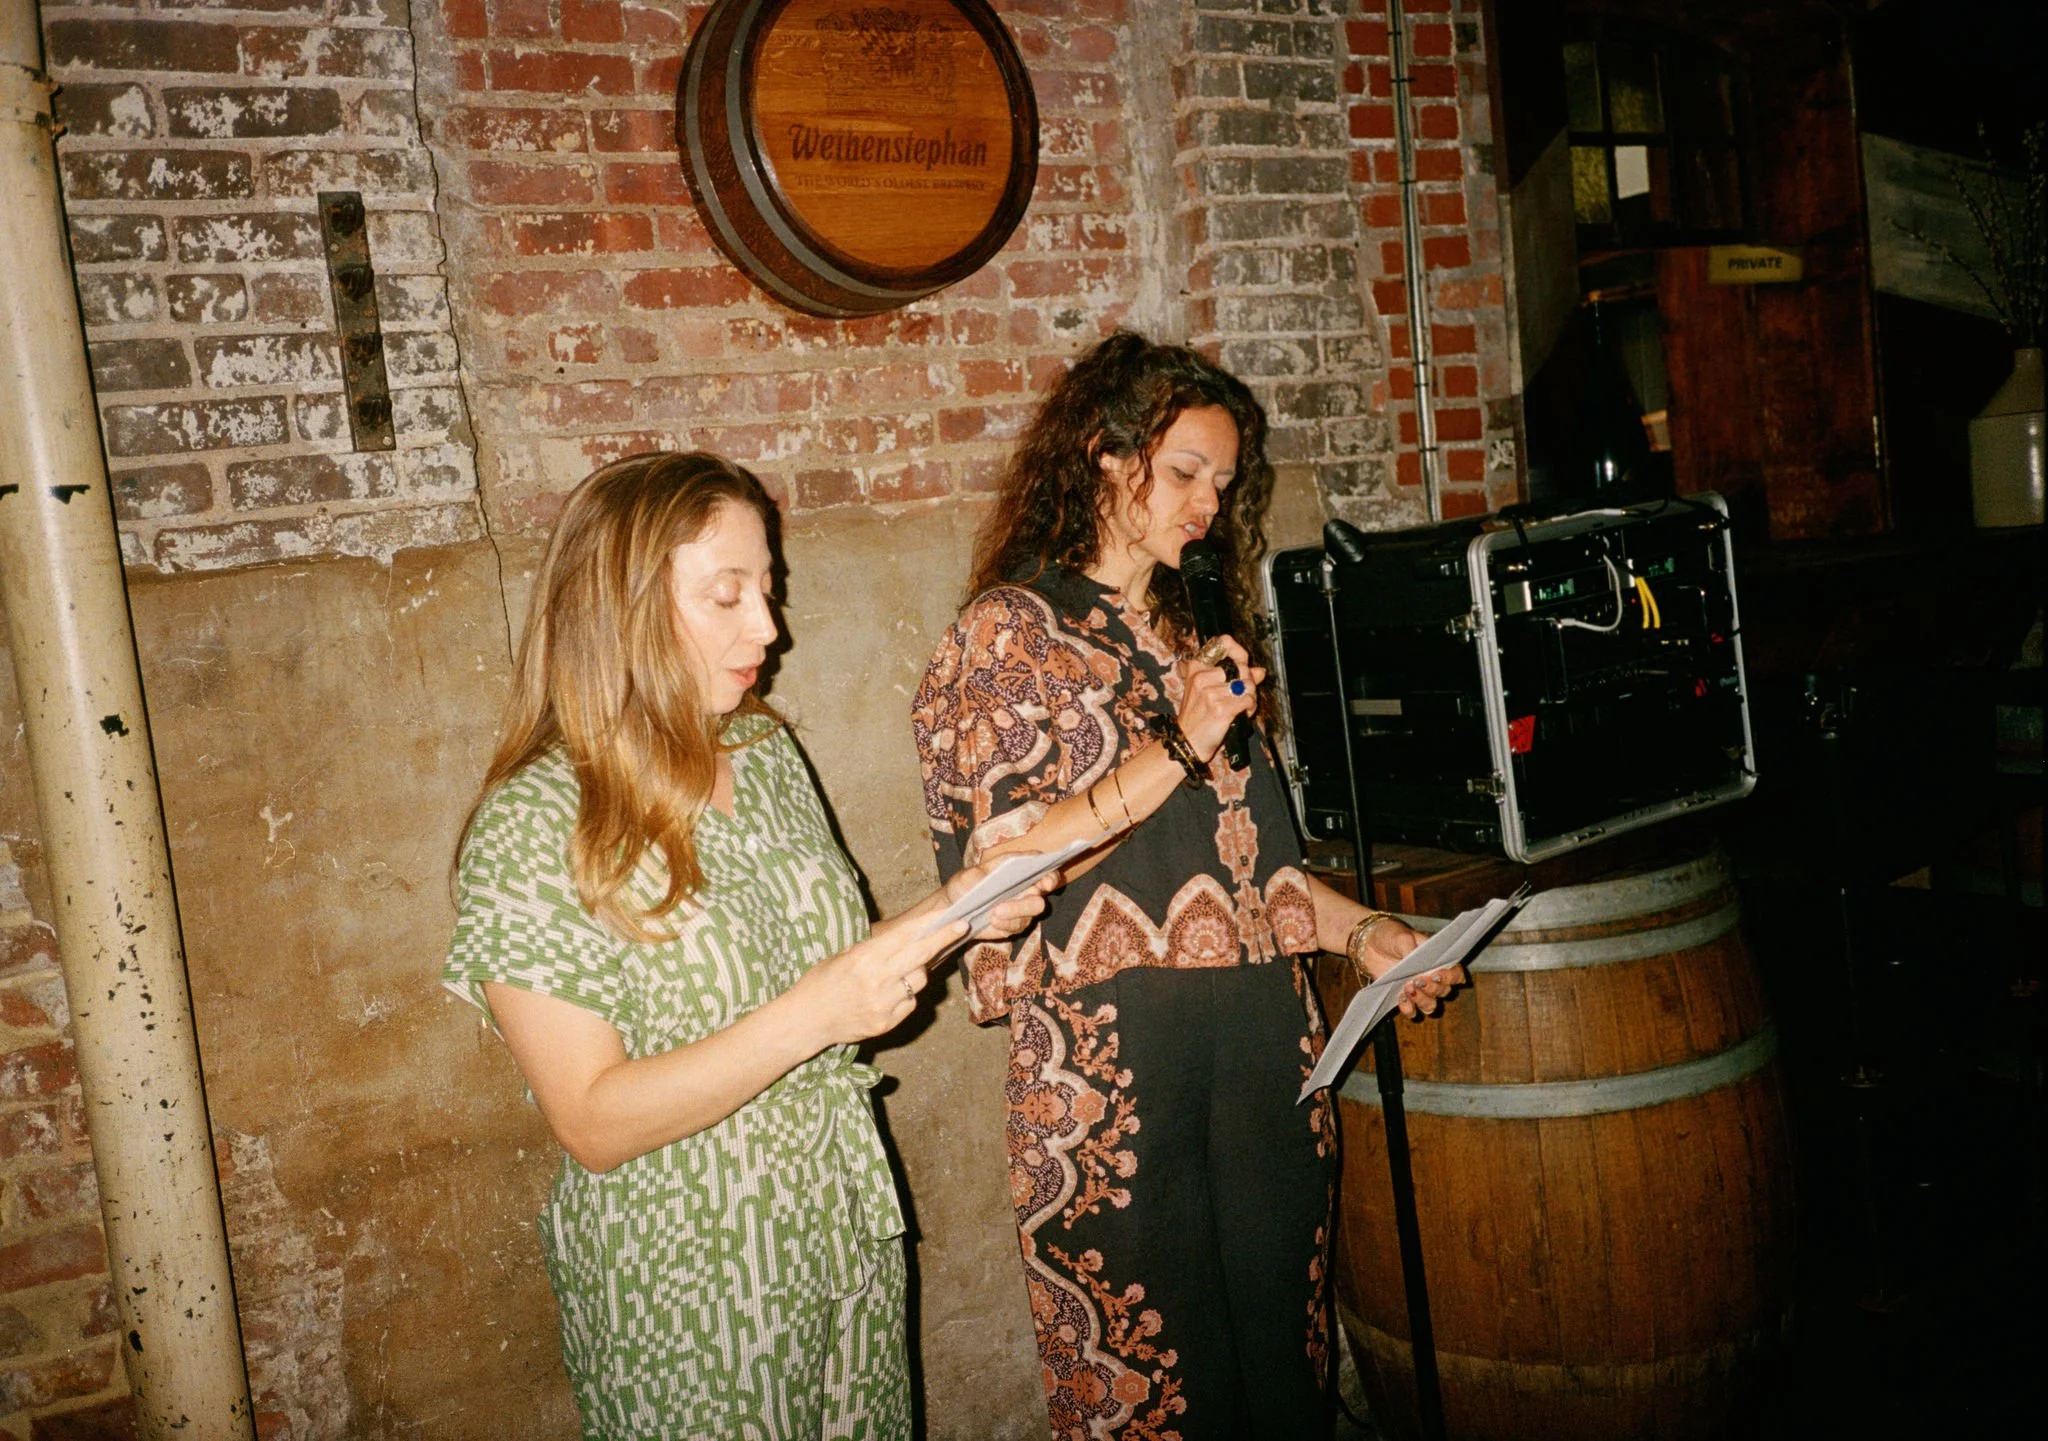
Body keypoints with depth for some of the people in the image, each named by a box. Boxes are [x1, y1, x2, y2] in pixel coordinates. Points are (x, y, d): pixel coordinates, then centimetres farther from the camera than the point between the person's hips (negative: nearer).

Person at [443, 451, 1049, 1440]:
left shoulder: (766, 754, 1)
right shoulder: (534, 824, -19)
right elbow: (594, 1122, -21)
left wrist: (952, 916, -7)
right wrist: (815, 1014, -29)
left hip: (846, 1238, 6)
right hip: (683, 1284, -6)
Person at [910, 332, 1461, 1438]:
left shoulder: (1194, 631, 17)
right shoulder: (1010, 631, -2)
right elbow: (1001, 866, -12)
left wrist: (1359, 931, 7)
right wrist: (1176, 750, -15)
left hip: (1264, 1045, 6)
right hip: (1109, 1061, -6)